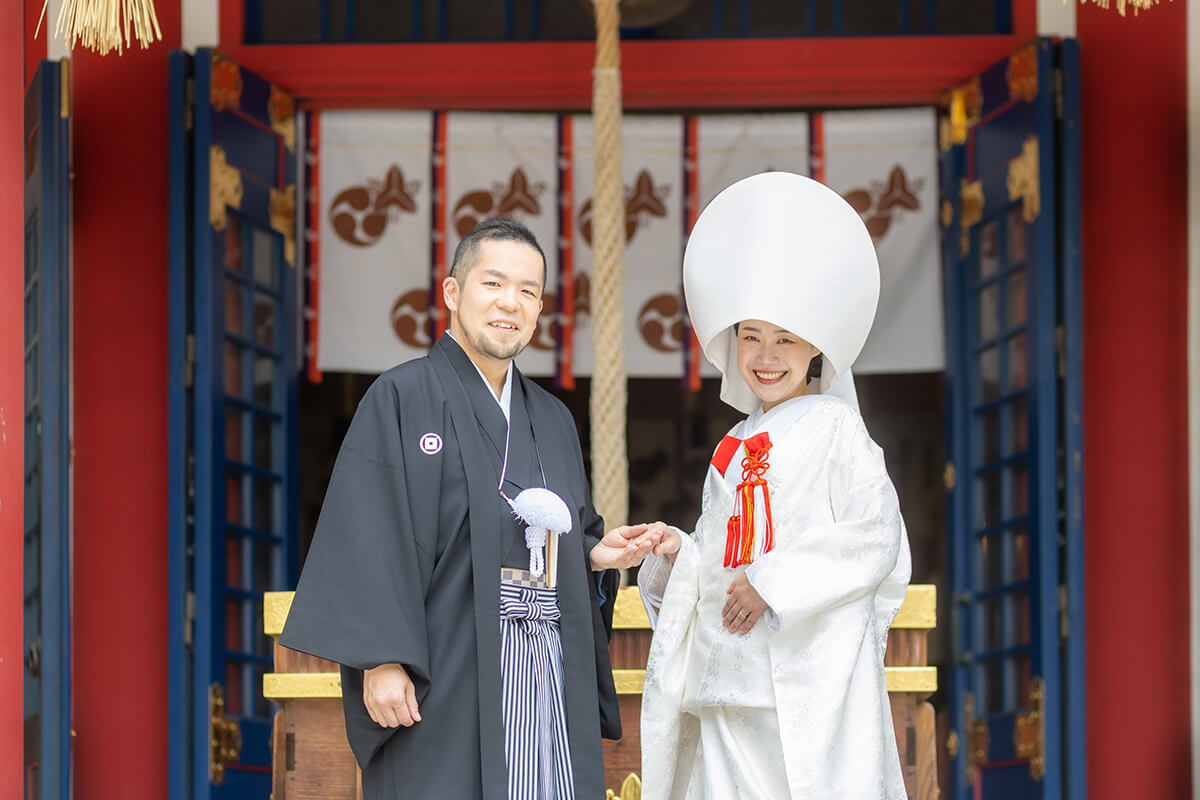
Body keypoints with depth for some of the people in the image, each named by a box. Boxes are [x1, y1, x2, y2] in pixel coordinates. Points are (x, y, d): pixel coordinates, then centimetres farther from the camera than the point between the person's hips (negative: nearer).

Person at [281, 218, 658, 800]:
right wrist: (381, 659, -18)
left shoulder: (552, 419, 19)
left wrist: (596, 554, 1)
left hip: (549, 678, 6)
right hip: (446, 680, -6)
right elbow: (370, 541, -9)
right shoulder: (401, 398, -1)